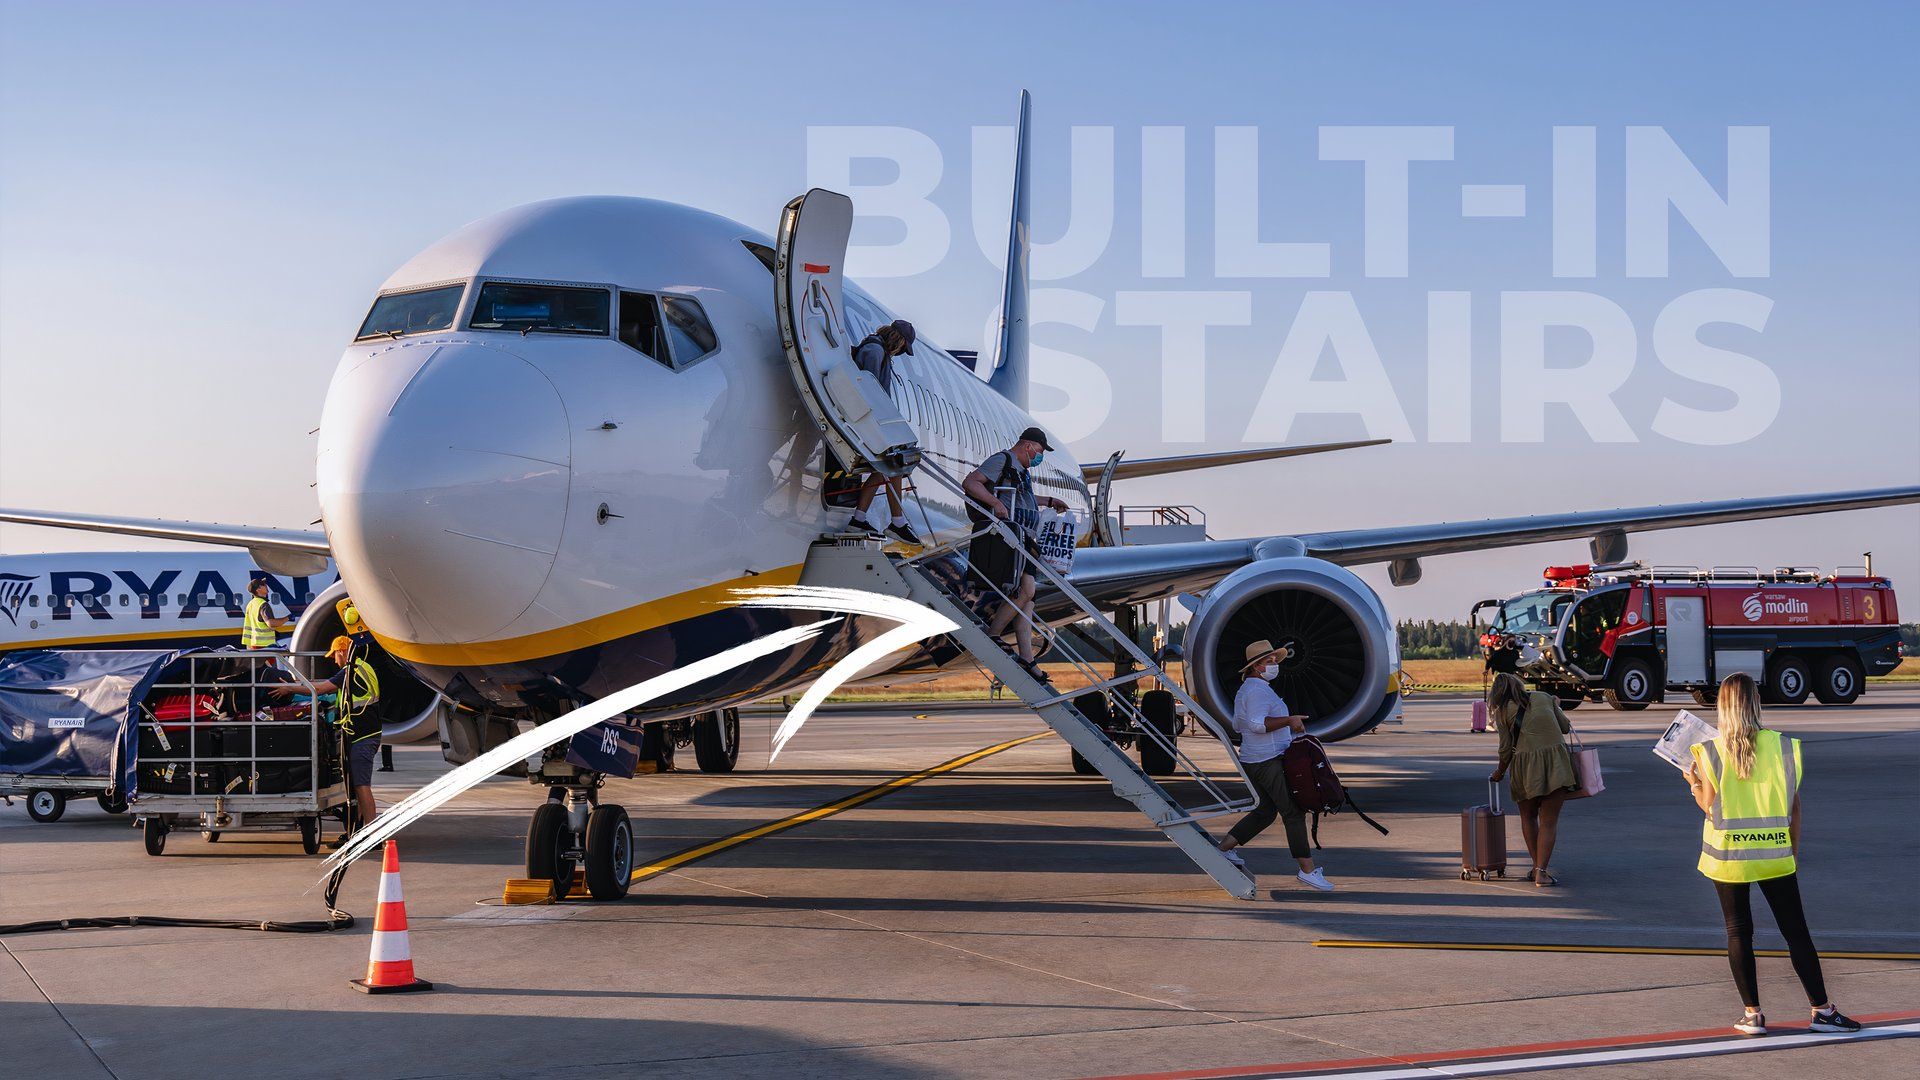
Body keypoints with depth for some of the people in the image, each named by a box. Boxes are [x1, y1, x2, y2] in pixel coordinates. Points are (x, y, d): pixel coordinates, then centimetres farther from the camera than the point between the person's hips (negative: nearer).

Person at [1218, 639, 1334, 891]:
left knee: (1265, 811, 18)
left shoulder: (1245, 689, 19)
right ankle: (1308, 870, -9)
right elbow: (1257, 723, -28)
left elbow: (1238, 725, 28)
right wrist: (1288, 720, -31)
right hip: (1269, 761, -11)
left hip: (1253, 760, 11)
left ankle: (1224, 848, 20)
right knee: (1293, 813, -9)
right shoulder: (1258, 690, -15)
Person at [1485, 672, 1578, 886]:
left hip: (1525, 764, -1)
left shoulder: (1504, 712, 5)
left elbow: (1506, 748, 6)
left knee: (1528, 817, 20)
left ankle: (1536, 867, 17)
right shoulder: (1544, 698, 11)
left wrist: (1499, 772, 23)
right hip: (1556, 761, 1)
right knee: (1549, 821, 2)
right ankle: (1541, 871, -7)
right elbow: (1565, 727, 14)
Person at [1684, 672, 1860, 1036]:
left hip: (1728, 855, -1)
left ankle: (1752, 1014, 9)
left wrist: (1693, 784, 12)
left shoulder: (1710, 753, -9)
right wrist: (1793, 853, 12)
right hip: (1775, 854, 1)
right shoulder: (1783, 746, -4)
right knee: (1796, 931, 8)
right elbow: (1794, 805, 2)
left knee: (1738, 932, 9)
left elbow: (1711, 806, -8)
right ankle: (1822, 1011, 10)